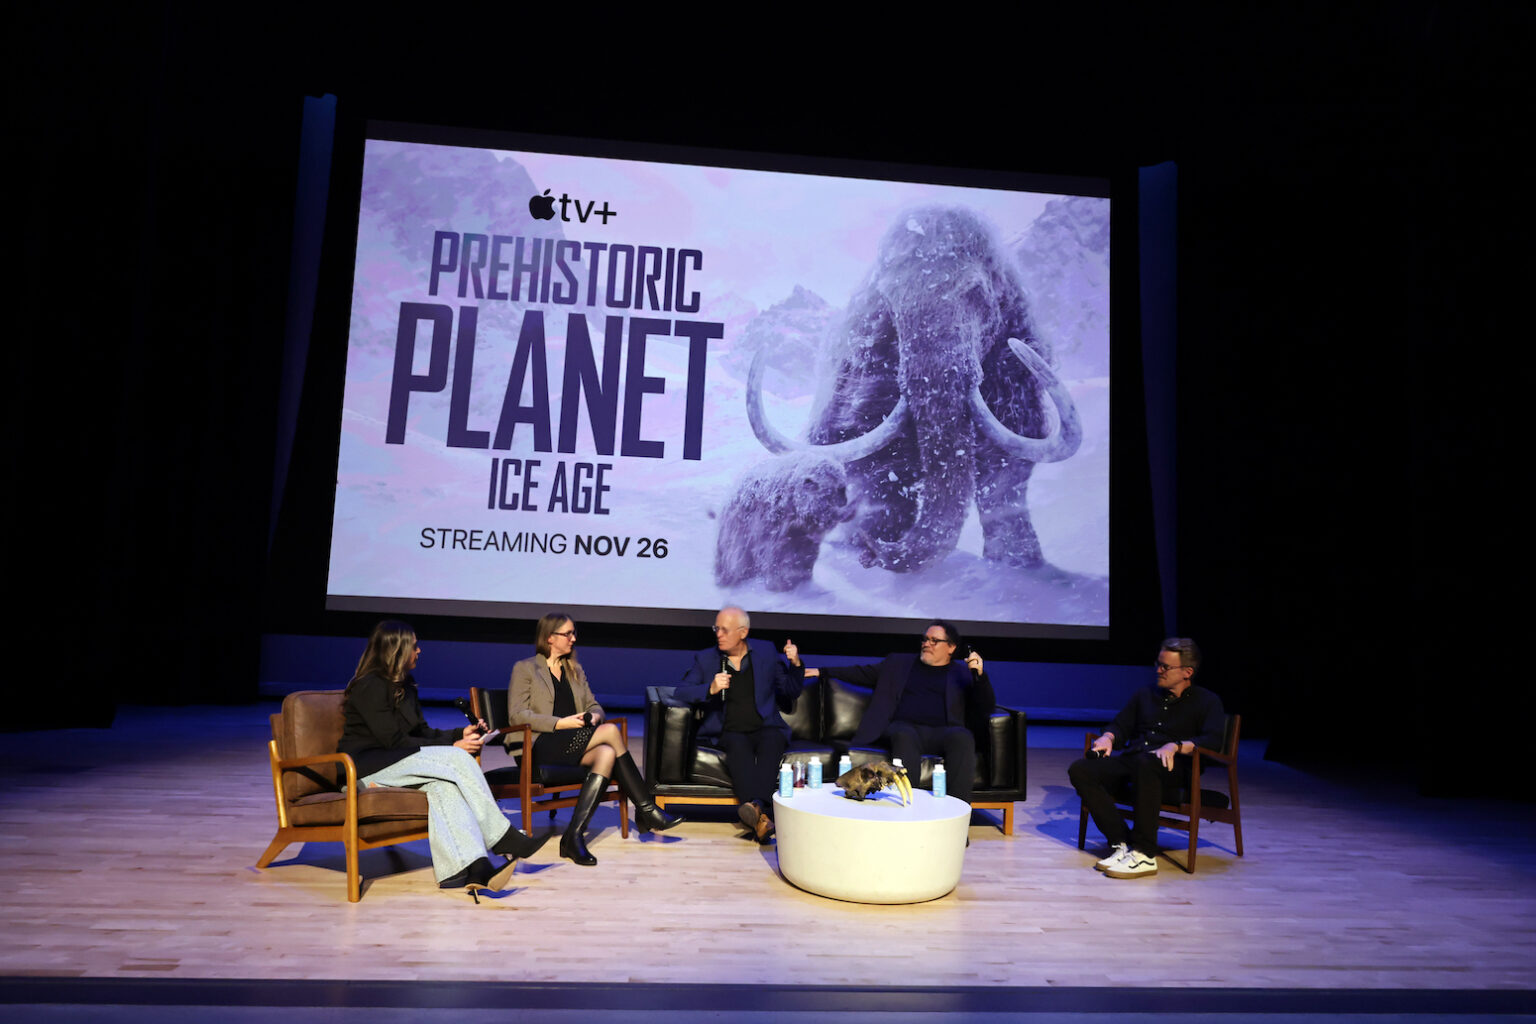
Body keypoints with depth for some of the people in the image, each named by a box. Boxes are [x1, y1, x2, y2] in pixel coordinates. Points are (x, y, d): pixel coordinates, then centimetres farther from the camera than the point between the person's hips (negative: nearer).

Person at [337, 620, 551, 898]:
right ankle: (502, 838, -17)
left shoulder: (403, 684, 16)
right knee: (458, 760, -24)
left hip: (391, 762, 8)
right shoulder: (370, 686, -12)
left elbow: (421, 731, 18)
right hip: (364, 767, -8)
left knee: (442, 783, -27)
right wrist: (452, 747, -15)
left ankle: (471, 866, -43)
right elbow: (395, 741, -16)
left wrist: (460, 734, 2)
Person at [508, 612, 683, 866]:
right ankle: (647, 810, -21)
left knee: (607, 753, -30)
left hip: (576, 745, 6)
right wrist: (561, 723, -15)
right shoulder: (525, 669, 5)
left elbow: (593, 705, 22)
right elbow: (516, 715, -5)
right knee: (611, 731, -26)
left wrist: (595, 716, -4)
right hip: (542, 746, -6)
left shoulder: (575, 670, 24)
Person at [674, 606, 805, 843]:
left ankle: (757, 807, -51)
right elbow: (680, 692, 0)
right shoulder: (705, 659, 11)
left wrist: (795, 664, -3)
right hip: (729, 732, 0)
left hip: (766, 728, 1)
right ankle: (762, 816, -50)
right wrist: (710, 689, -17)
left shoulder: (766, 652, 12)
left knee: (771, 743, -34)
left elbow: (791, 692, 16)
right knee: (738, 746, -34)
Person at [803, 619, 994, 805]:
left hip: (943, 732, 0)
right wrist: (822, 672, 22)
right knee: (904, 735, -36)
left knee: (962, 737, -35)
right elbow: (863, 673, 30)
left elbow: (985, 710, 12)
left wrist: (980, 675, -5)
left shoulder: (962, 672, 20)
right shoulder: (898, 663, 26)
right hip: (905, 727, 1)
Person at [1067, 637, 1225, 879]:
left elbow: (1214, 741, -6)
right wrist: (1108, 738, 1)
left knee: (1146, 763, -42)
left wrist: (1176, 746, -23)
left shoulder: (1207, 701, 11)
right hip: (1130, 760, 5)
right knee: (1079, 770, -22)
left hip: (1173, 768, -5)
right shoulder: (1145, 695, 27)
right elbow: (1120, 726, 26)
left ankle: (1144, 854, -38)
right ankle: (1121, 843, -27)